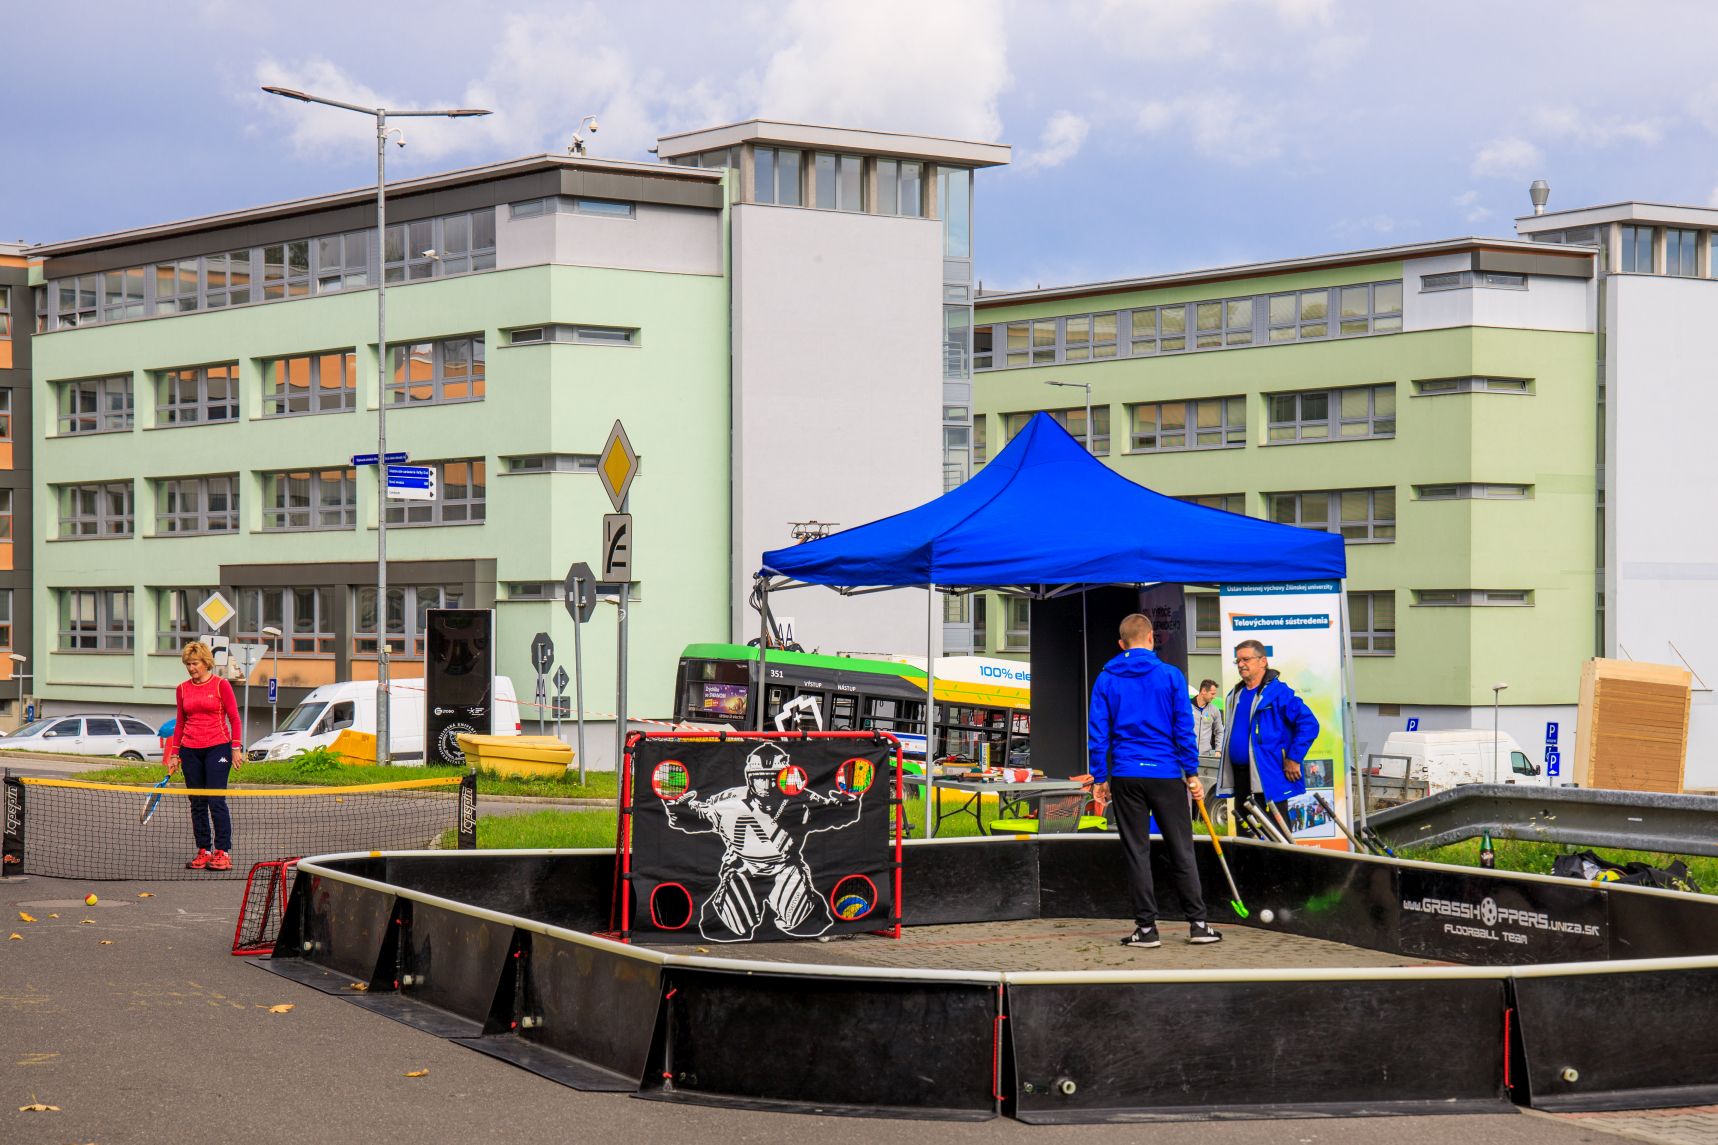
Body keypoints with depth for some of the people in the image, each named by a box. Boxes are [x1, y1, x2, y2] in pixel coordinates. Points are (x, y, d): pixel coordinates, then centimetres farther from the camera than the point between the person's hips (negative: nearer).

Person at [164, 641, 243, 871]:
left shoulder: (221, 685, -1)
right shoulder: (182, 690, 11)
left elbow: (234, 719, 0)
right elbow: (179, 724, 16)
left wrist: (236, 748, -7)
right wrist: (173, 754, 12)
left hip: (217, 748, -4)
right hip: (190, 751, 4)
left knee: (216, 800, -10)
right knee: (197, 804, 5)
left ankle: (223, 852, -7)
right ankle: (203, 852, 11)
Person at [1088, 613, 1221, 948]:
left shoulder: (1106, 680, 3)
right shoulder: (1171, 676, -2)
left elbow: (1098, 732, 2)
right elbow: (1184, 728, -3)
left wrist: (1100, 778, 7)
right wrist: (1192, 773, 3)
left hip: (1125, 776, 1)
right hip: (1166, 774, -1)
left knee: (1136, 852, 5)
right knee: (1181, 850, 6)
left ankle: (1146, 926, 5)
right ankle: (1198, 923, 7)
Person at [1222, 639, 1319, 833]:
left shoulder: (1278, 692, -11)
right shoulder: (1236, 695, 14)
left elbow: (1309, 724, -16)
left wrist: (1293, 759, -16)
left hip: (1269, 779, -8)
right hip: (1240, 778, 8)